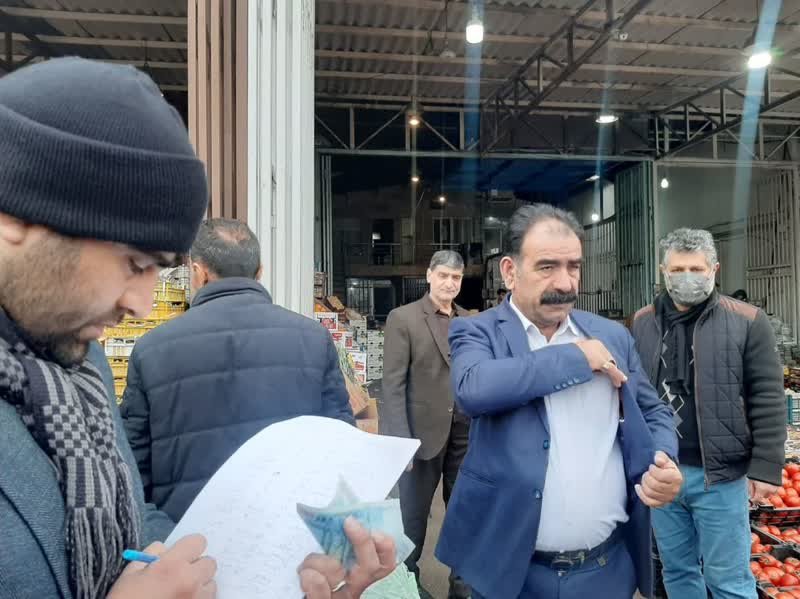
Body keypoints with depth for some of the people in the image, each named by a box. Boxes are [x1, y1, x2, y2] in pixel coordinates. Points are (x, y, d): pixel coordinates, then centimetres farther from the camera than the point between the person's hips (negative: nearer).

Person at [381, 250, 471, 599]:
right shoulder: (403, 319, -5)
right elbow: (393, 384, -10)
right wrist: (401, 439, -16)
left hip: (466, 432, 4)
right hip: (424, 432, -4)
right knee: (413, 514, 11)